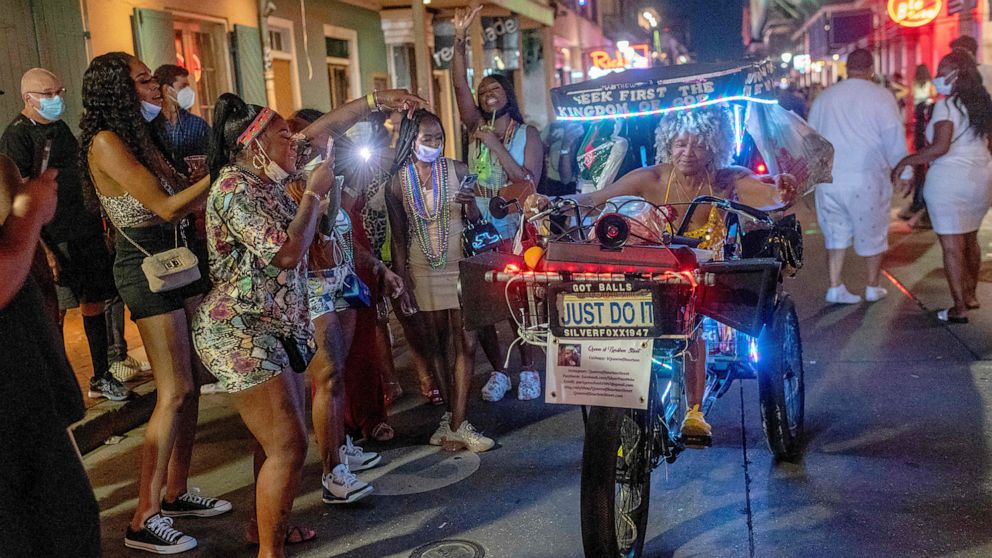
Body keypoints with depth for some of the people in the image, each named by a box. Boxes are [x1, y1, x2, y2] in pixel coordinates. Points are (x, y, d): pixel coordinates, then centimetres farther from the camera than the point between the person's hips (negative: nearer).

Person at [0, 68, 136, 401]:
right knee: (54, 314, -2)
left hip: (88, 232, 7)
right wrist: (43, 248, -20)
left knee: (95, 305, 11)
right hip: (55, 239, -7)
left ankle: (102, 377, 22)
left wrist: (100, 221, 19)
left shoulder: (60, 128, 15)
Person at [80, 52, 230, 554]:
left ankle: (176, 492, 23)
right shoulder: (106, 142, -13)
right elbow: (165, 207, -19)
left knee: (189, 384, 11)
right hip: (147, 265, -9)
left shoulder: (142, 136, 15)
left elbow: (184, 198, 11)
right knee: (175, 392, -8)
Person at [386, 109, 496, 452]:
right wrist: (403, 282, 0)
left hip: (459, 266, -1)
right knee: (436, 344, 9)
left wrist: (472, 203, -21)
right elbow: (399, 237, 3)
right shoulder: (398, 181, 0)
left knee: (464, 343, -7)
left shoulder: (457, 171, -3)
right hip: (422, 271, 2)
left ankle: (456, 425, -3)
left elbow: (476, 221, 2)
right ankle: (451, 415, 20)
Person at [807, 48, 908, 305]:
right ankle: (873, 288, 22)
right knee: (872, 234, 11)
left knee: (835, 233, 14)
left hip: (828, 180, 3)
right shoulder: (881, 96, -5)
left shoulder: (823, 97, 8)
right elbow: (895, 140, -5)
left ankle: (835, 288, 10)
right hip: (866, 178, -3)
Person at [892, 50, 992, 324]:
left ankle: (959, 308, 0)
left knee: (951, 245, -2)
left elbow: (940, 147, -23)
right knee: (970, 240, 19)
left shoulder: (946, 106, -14)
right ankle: (970, 295, 30)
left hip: (949, 180, -8)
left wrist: (905, 162, -15)